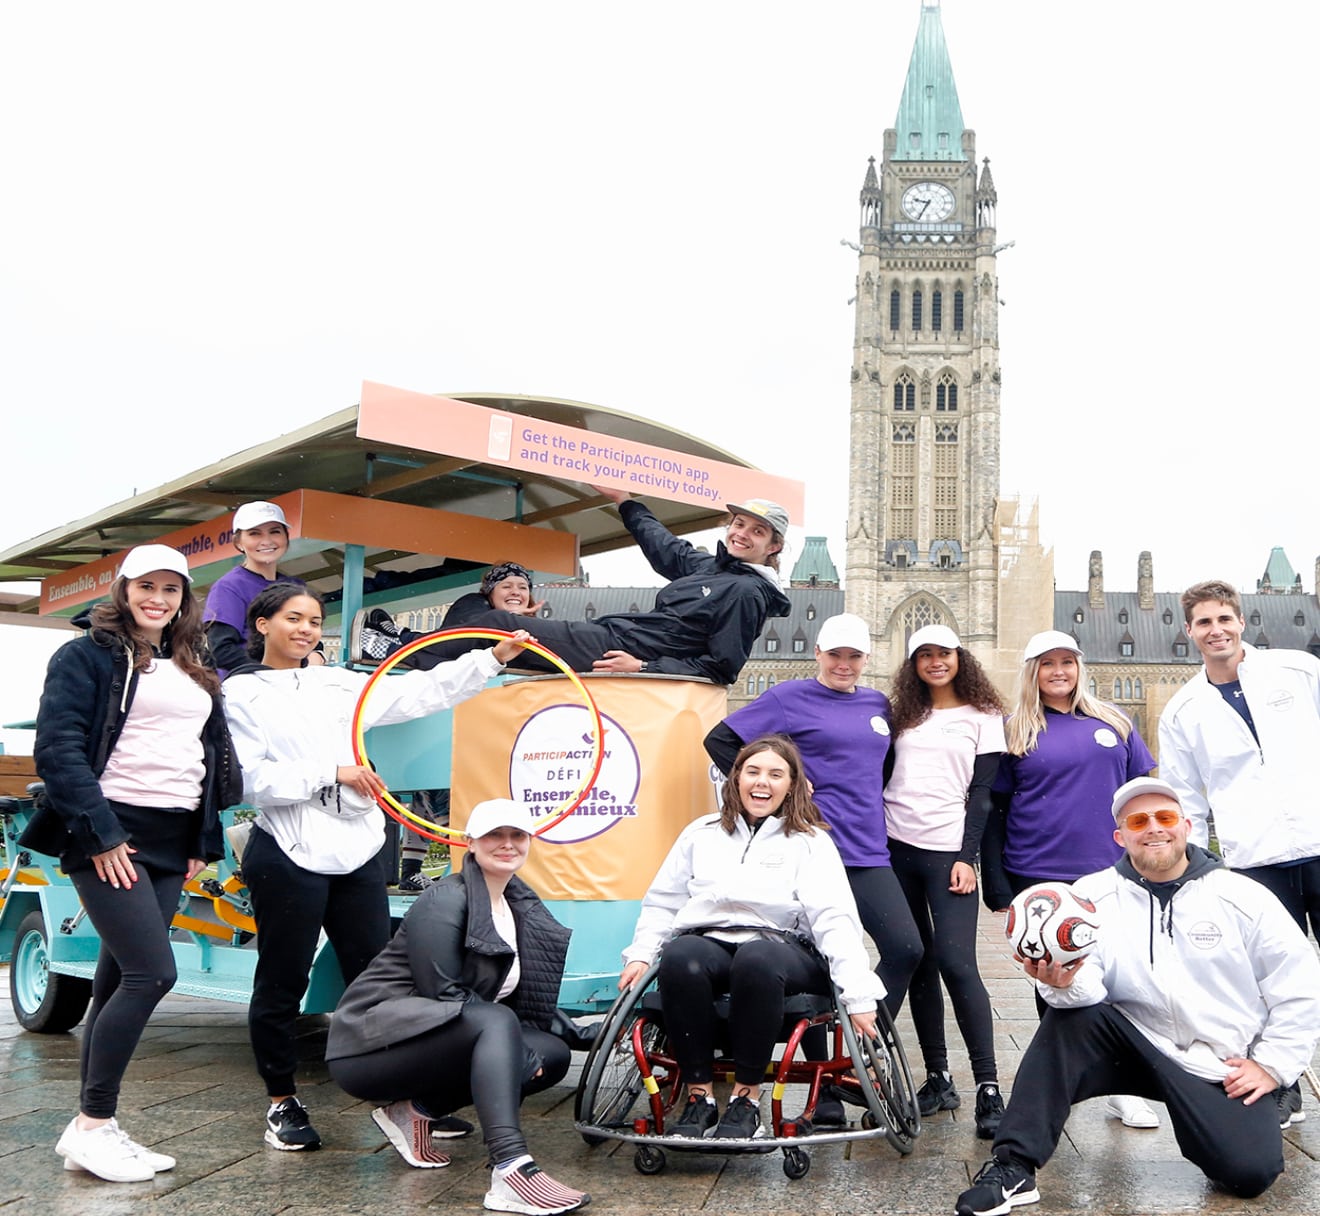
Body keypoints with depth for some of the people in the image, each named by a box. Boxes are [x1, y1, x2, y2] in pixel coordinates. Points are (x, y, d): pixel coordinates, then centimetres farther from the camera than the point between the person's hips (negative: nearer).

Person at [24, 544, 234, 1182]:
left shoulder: (195, 672, 19)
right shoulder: (87, 656, -2)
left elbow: (214, 757, 21)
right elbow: (57, 748, -11)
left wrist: (203, 841, 13)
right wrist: (100, 834, -17)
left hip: (170, 843, 6)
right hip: (109, 836, -6)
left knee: (119, 979, 8)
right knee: (152, 972, -14)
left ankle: (91, 1128, 14)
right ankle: (91, 1124, -1)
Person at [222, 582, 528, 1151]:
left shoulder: (340, 684, 13)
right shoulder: (242, 692, 0)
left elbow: (422, 692, 7)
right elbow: (250, 778, -10)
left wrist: (494, 657, 0)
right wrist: (332, 773, -15)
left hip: (357, 850, 5)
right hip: (289, 853, -4)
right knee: (282, 982, 6)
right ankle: (282, 1102, 21)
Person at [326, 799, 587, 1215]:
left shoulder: (522, 905, 9)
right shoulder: (445, 901, -15)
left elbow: (524, 996, 13)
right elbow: (444, 996, -21)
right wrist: (521, 1055, -21)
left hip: (438, 1045, 9)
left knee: (553, 1054, -5)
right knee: (497, 1024, -32)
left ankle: (415, 1110, -1)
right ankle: (512, 1171, -46)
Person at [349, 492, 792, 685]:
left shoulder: (746, 592, -12)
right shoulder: (710, 565, 14)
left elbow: (722, 668, -17)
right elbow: (663, 545, 32)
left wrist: (646, 667, -22)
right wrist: (624, 500, 41)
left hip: (614, 648, -9)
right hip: (610, 632, 9)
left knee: (498, 625, -5)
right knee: (500, 623, 9)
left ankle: (401, 652, 6)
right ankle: (402, 645, 18)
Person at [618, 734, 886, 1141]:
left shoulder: (811, 842, 12)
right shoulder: (702, 833, 21)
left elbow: (834, 919, -1)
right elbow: (662, 902, 22)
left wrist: (858, 993, -12)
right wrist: (640, 954, 5)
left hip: (780, 944, -2)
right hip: (708, 942, 2)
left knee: (756, 959, -39)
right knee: (678, 956, -35)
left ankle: (747, 1096, -22)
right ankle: (699, 1095, -21)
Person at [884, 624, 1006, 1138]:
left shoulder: (983, 717, 7)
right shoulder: (902, 715, 15)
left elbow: (983, 791, 1)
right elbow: (880, 775, 15)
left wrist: (967, 856, -8)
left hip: (948, 850, -3)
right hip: (896, 847, 4)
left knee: (956, 963, -13)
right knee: (918, 964, 6)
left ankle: (988, 1086, -9)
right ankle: (938, 1077, 13)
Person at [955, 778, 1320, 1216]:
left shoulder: (1243, 898, -5)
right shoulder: (1092, 895, -4)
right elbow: (1088, 993, -15)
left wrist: (1271, 1065, -3)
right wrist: (1065, 983, -38)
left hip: (1226, 1070, 0)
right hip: (1138, 1047, 1)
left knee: (1251, 1170, -23)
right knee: (1073, 1018, -28)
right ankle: (1014, 1166, -25)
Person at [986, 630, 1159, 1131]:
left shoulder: (1113, 722, 8)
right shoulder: (1015, 731, 3)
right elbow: (993, 812, 2)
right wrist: (997, 887, -3)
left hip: (1109, 871, 1)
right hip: (1038, 877, -1)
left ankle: (1122, 1089, 18)